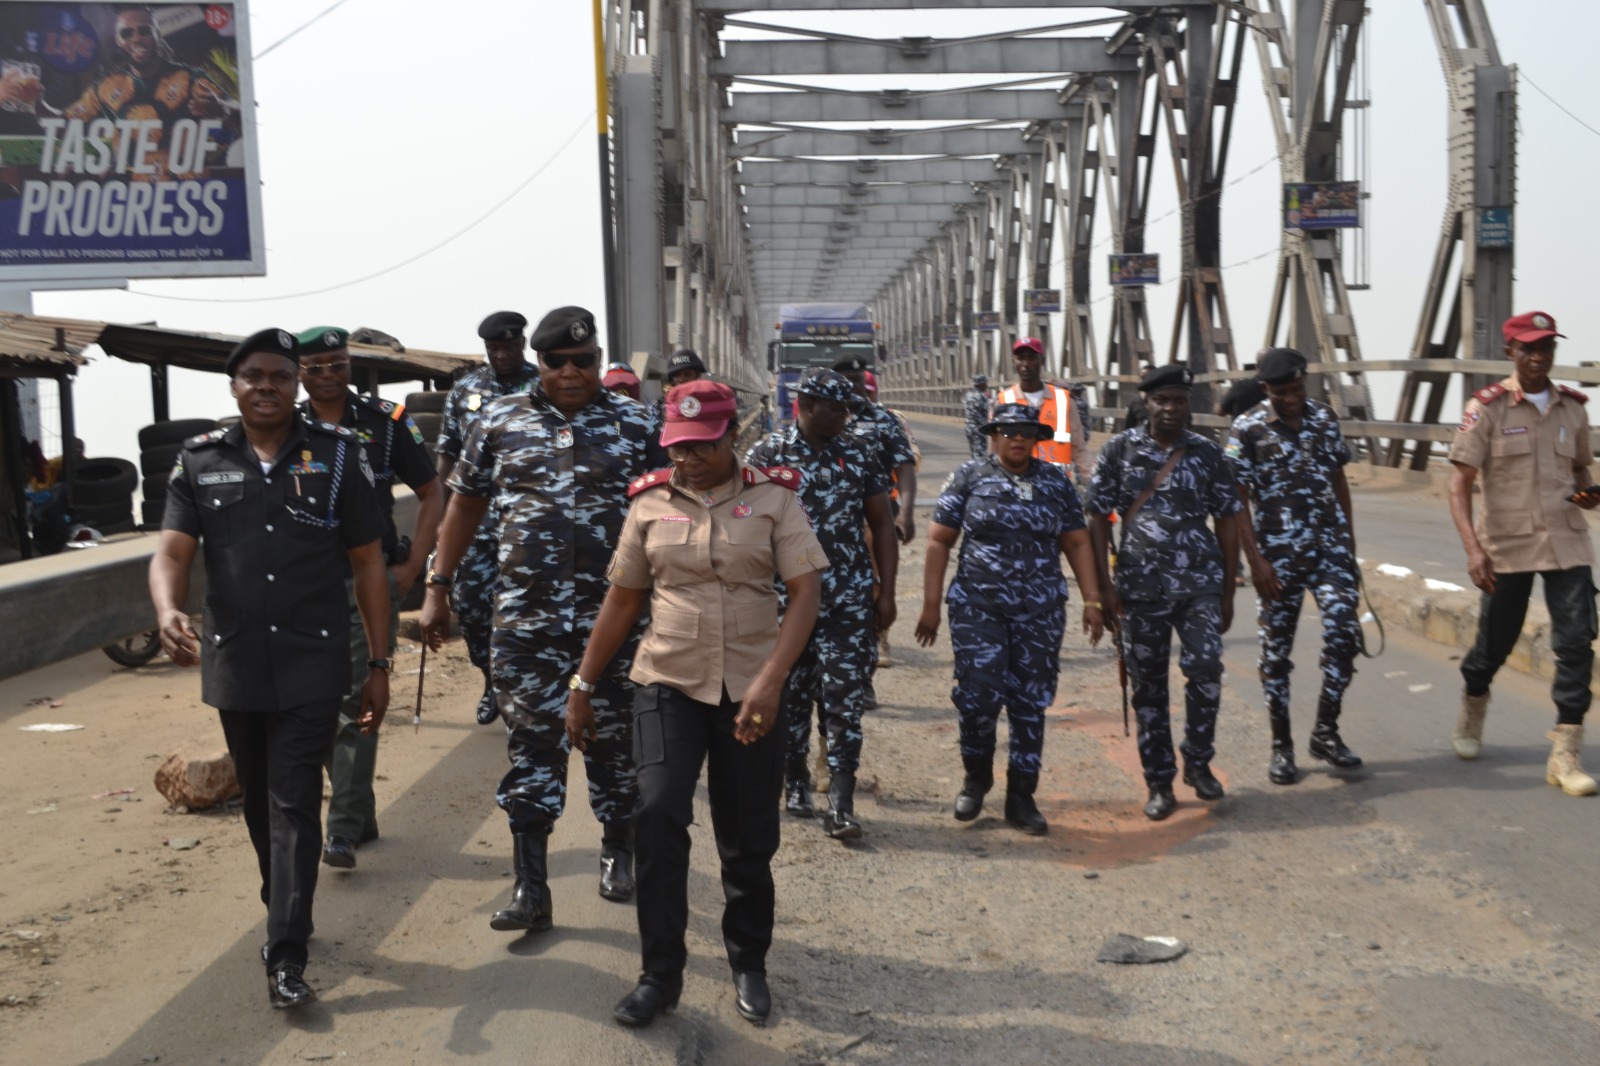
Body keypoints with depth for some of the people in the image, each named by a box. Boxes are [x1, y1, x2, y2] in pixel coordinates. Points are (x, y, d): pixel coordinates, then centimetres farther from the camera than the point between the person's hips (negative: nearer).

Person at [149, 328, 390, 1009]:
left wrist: (379, 665, 0)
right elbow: (172, 550, -3)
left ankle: (286, 958, -4)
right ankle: (284, 913, 36)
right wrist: (168, 611, -27)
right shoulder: (201, 461, 5)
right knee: (259, 804, 16)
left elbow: (367, 563, 3)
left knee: (295, 805, -6)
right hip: (234, 665, 3)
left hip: (312, 665, -3)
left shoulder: (337, 455, 1)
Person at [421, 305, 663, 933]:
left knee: (614, 740, 10)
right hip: (525, 617, 1)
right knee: (530, 745, 2)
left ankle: (618, 853, 33)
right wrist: (437, 588, 10)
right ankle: (530, 890, 9)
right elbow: (465, 505, 12)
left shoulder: (634, 424, 2)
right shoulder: (499, 422, 6)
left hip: (614, 615, 0)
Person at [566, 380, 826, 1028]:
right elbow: (622, 600, 10)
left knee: (749, 836, 7)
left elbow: (805, 592, -9)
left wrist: (770, 680, -22)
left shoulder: (772, 498, -2)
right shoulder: (650, 503, 4)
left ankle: (749, 965, 28)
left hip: (751, 692, -1)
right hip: (668, 684, 1)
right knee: (658, 815, -15)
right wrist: (582, 688, 10)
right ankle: (660, 973, 0)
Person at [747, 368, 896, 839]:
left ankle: (841, 804, -3)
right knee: (791, 695, 10)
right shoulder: (767, 455, -2)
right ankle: (796, 783, 29)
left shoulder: (858, 455, 6)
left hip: (849, 601, 1)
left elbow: (881, 523, 9)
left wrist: (886, 592, 4)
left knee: (845, 701, -4)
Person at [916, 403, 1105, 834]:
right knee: (979, 696, -10)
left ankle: (1021, 798, 17)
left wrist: (1092, 599, 1)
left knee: (1031, 703, 5)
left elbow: (1077, 543, 9)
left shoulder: (1056, 481, 7)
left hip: (1040, 612, 2)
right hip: (977, 607, -2)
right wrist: (931, 605, -3)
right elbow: (939, 542, 1)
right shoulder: (969, 477, 1)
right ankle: (976, 775, 18)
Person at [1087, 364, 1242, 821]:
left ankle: (1198, 762, 9)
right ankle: (1160, 783, 18)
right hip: (1141, 586, 0)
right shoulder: (1119, 450, 2)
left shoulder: (1208, 454, 5)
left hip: (1200, 582, 0)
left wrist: (1228, 590, 6)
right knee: (1148, 685, 5)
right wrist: (1104, 585, -4)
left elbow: (1227, 521, 8)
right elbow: (1099, 519, 2)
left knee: (1205, 668, -15)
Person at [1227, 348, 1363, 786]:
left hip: (1329, 546, 3)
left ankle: (1326, 732, 6)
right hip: (1277, 555, -3)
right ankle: (1281, 746, 16)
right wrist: (1256, 561, -13)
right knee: (1276, 649, 4)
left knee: (1343, 630, -10)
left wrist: (1349, 543, 14)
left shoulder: (1325, 417, 6)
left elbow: (1339, 480, 15)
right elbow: (1237, 502, -7)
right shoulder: (1247, 430, -6)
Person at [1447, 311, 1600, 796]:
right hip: (1507, 546, -3)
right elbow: (1459, 484, -10)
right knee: (1495, 643, 9)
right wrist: (1473, 549, -21)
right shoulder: (1487, 408, -8)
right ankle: (1472, 707, 41)